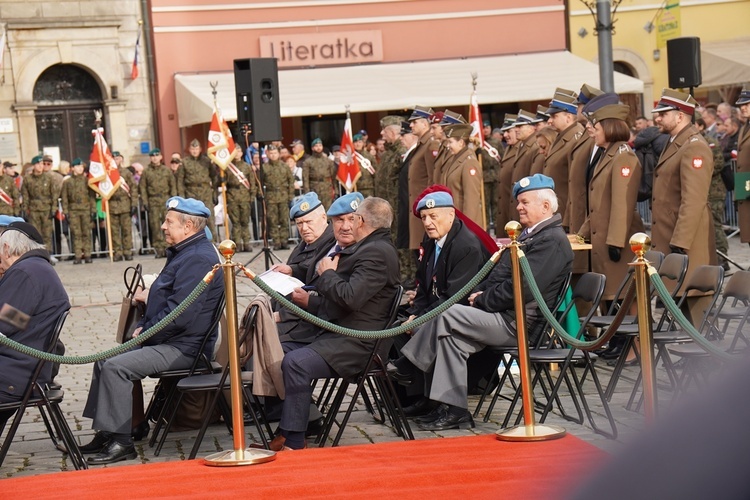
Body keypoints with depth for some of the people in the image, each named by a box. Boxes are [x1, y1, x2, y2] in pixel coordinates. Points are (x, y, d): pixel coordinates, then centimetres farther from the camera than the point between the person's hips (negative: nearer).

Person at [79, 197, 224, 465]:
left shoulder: (198, 259, -19)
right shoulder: (182, 253, 17)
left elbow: (180, 315, -26)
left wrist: (145, 333, -13)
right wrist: (143, 326, 8)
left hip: (183, 348, -11)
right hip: (168, 341, 11)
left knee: (115, 367, -22)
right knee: (104, 361, 13)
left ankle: (121, 442, -18)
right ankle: (105, 434, 15)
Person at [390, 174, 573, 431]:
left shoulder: (552, 241, -13)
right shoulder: (530, 235, 20)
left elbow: (521, 289, -22)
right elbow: (501, 274, 22)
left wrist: (481, 301, -12)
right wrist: (481, 292, 2)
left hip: (517, 324, -10)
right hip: (506, 317, 10)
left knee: (447, 314, -19)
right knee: (450, 334, -8)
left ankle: (407, 366, -2)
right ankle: (453, 410, -8)